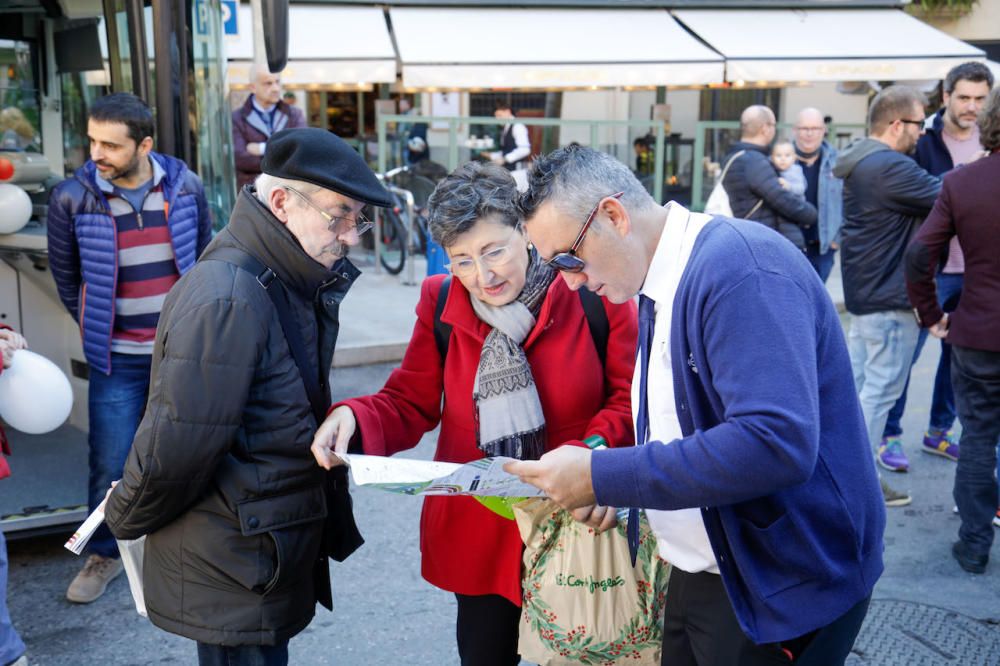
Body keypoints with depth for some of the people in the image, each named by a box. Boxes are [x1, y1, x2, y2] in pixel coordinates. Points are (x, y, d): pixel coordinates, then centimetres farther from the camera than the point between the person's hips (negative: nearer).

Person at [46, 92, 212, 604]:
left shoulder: (185, 186, -6)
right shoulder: (71, 198, -11)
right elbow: (65, 275, 5)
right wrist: (95, 328, 9)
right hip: (117, 360, -1)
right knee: (110, 465, 5)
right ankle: (104, 553, 28)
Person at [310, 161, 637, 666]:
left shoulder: (595, 293, -13)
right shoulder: (441, 303, -4)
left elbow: (630, 397, -7)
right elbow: (409, 403, 1)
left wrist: (593, 449, -27)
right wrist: (353, 418, -20)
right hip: (478, 534, 2)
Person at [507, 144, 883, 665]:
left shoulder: (742, 267, -23)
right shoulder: (656, 289, 6)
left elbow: (775, 442, -34)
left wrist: (604, 477, -29)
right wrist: (611, 477, -1)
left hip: (782, 593, -8)